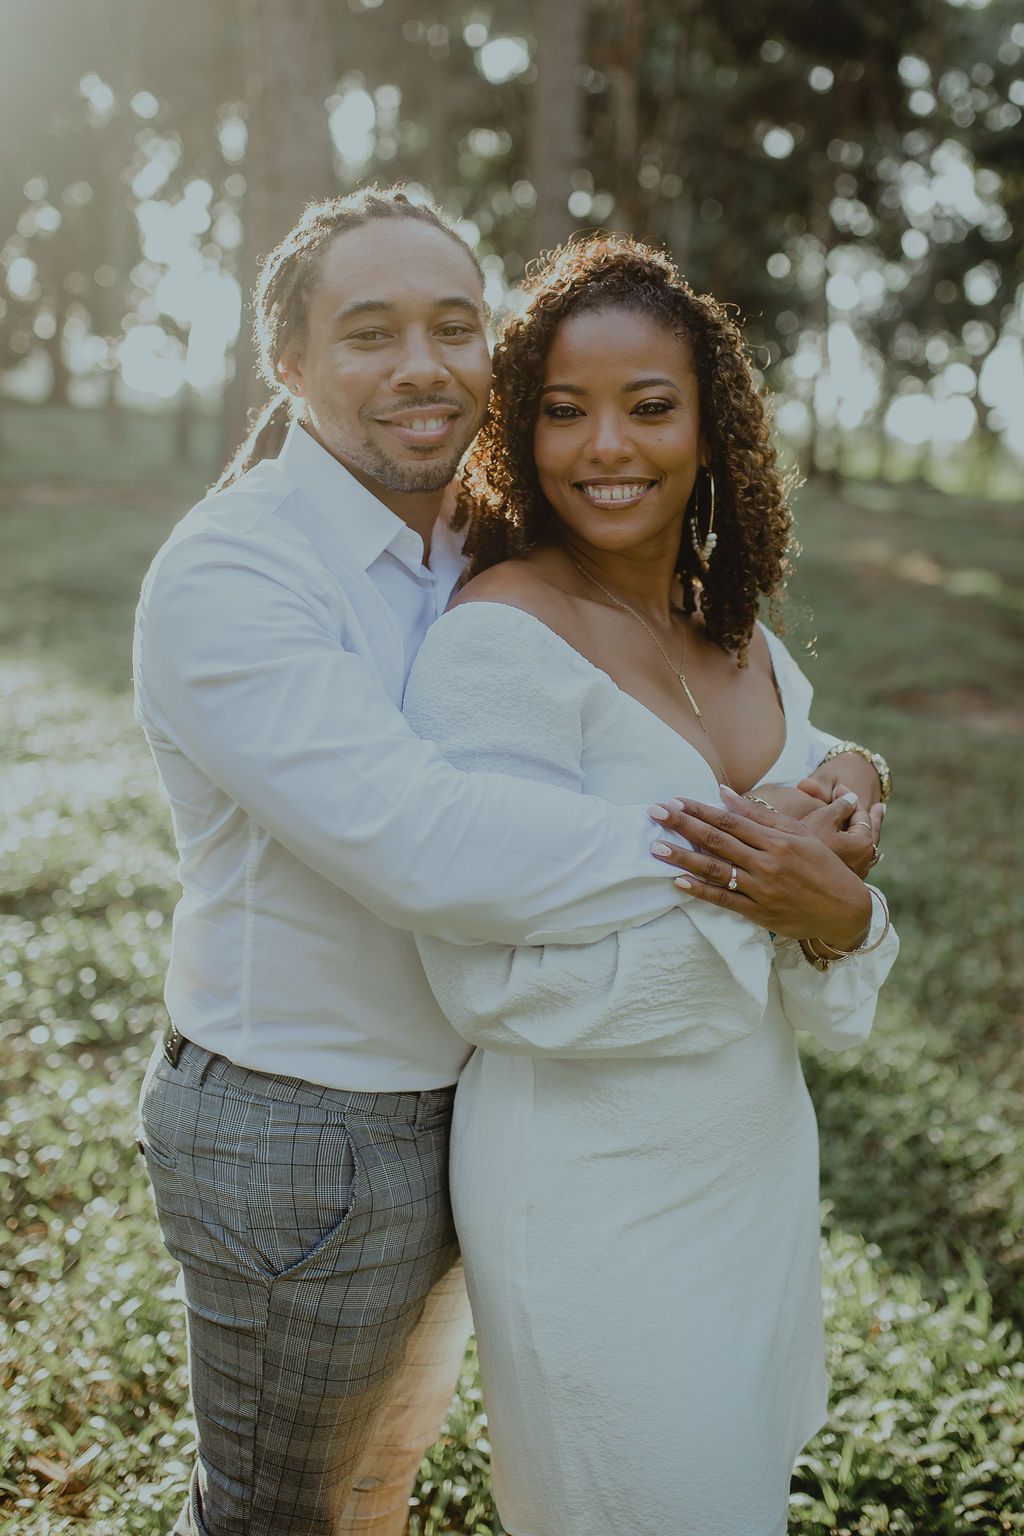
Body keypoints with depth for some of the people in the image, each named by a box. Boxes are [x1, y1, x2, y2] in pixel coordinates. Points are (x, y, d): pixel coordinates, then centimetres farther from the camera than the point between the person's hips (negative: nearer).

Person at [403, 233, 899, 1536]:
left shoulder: (745, 645, 3)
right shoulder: (500, 638, -20)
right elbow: (498, 980, -25)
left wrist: (835, 914, -17)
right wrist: (742, 910, -25)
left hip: (756, 1165, 7)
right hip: (593, 1199, -7)